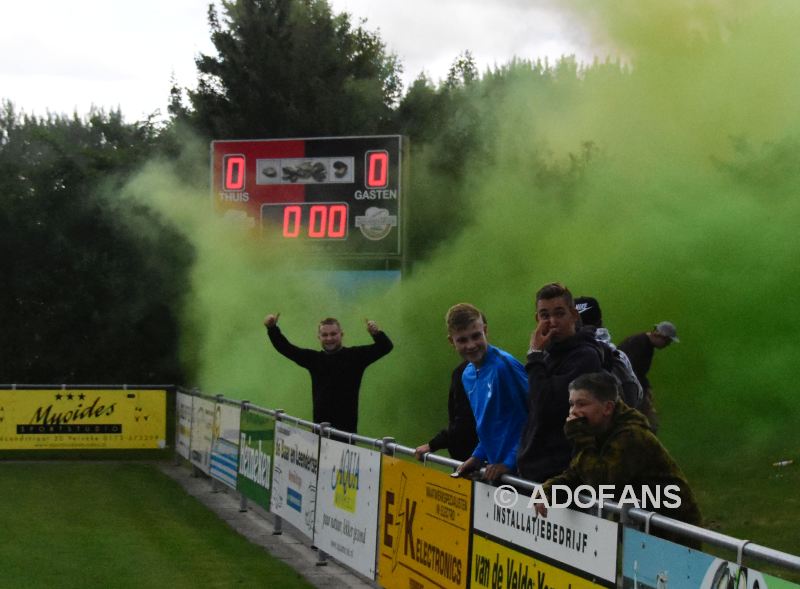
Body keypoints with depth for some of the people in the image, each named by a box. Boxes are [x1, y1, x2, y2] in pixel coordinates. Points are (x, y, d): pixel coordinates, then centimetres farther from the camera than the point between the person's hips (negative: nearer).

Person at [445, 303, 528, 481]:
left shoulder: (505, 365, -16)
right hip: (494, 470, 8)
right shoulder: (467, 376, 10)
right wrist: (478, 456, 8)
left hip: (518, 470, -8)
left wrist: (510, 461, -17)